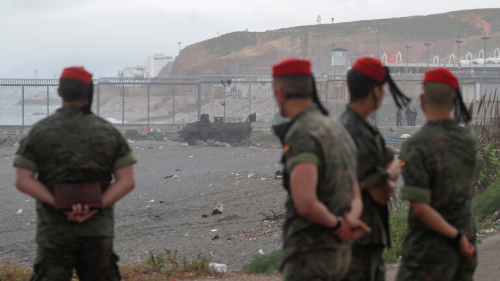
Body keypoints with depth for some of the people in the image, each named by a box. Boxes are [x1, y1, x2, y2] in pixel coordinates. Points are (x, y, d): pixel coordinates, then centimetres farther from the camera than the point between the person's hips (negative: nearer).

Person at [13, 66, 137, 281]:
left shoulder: (39, 131, 0)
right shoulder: (108, 132, 3)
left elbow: (23, 180, -9)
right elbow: (127, 181, -4)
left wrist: (60, 205, -14)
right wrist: (95, 208, -12)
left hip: (54, 229, -1)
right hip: (99, 229, 1)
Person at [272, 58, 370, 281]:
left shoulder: (301, 136, -17)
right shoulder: (337, 131, 15)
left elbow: (305, 204, -31)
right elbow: (355, 200, 18)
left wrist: (335, 224, -11)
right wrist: (350, 221, -5)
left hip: (309, 255, -9)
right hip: (338, 252, 9)